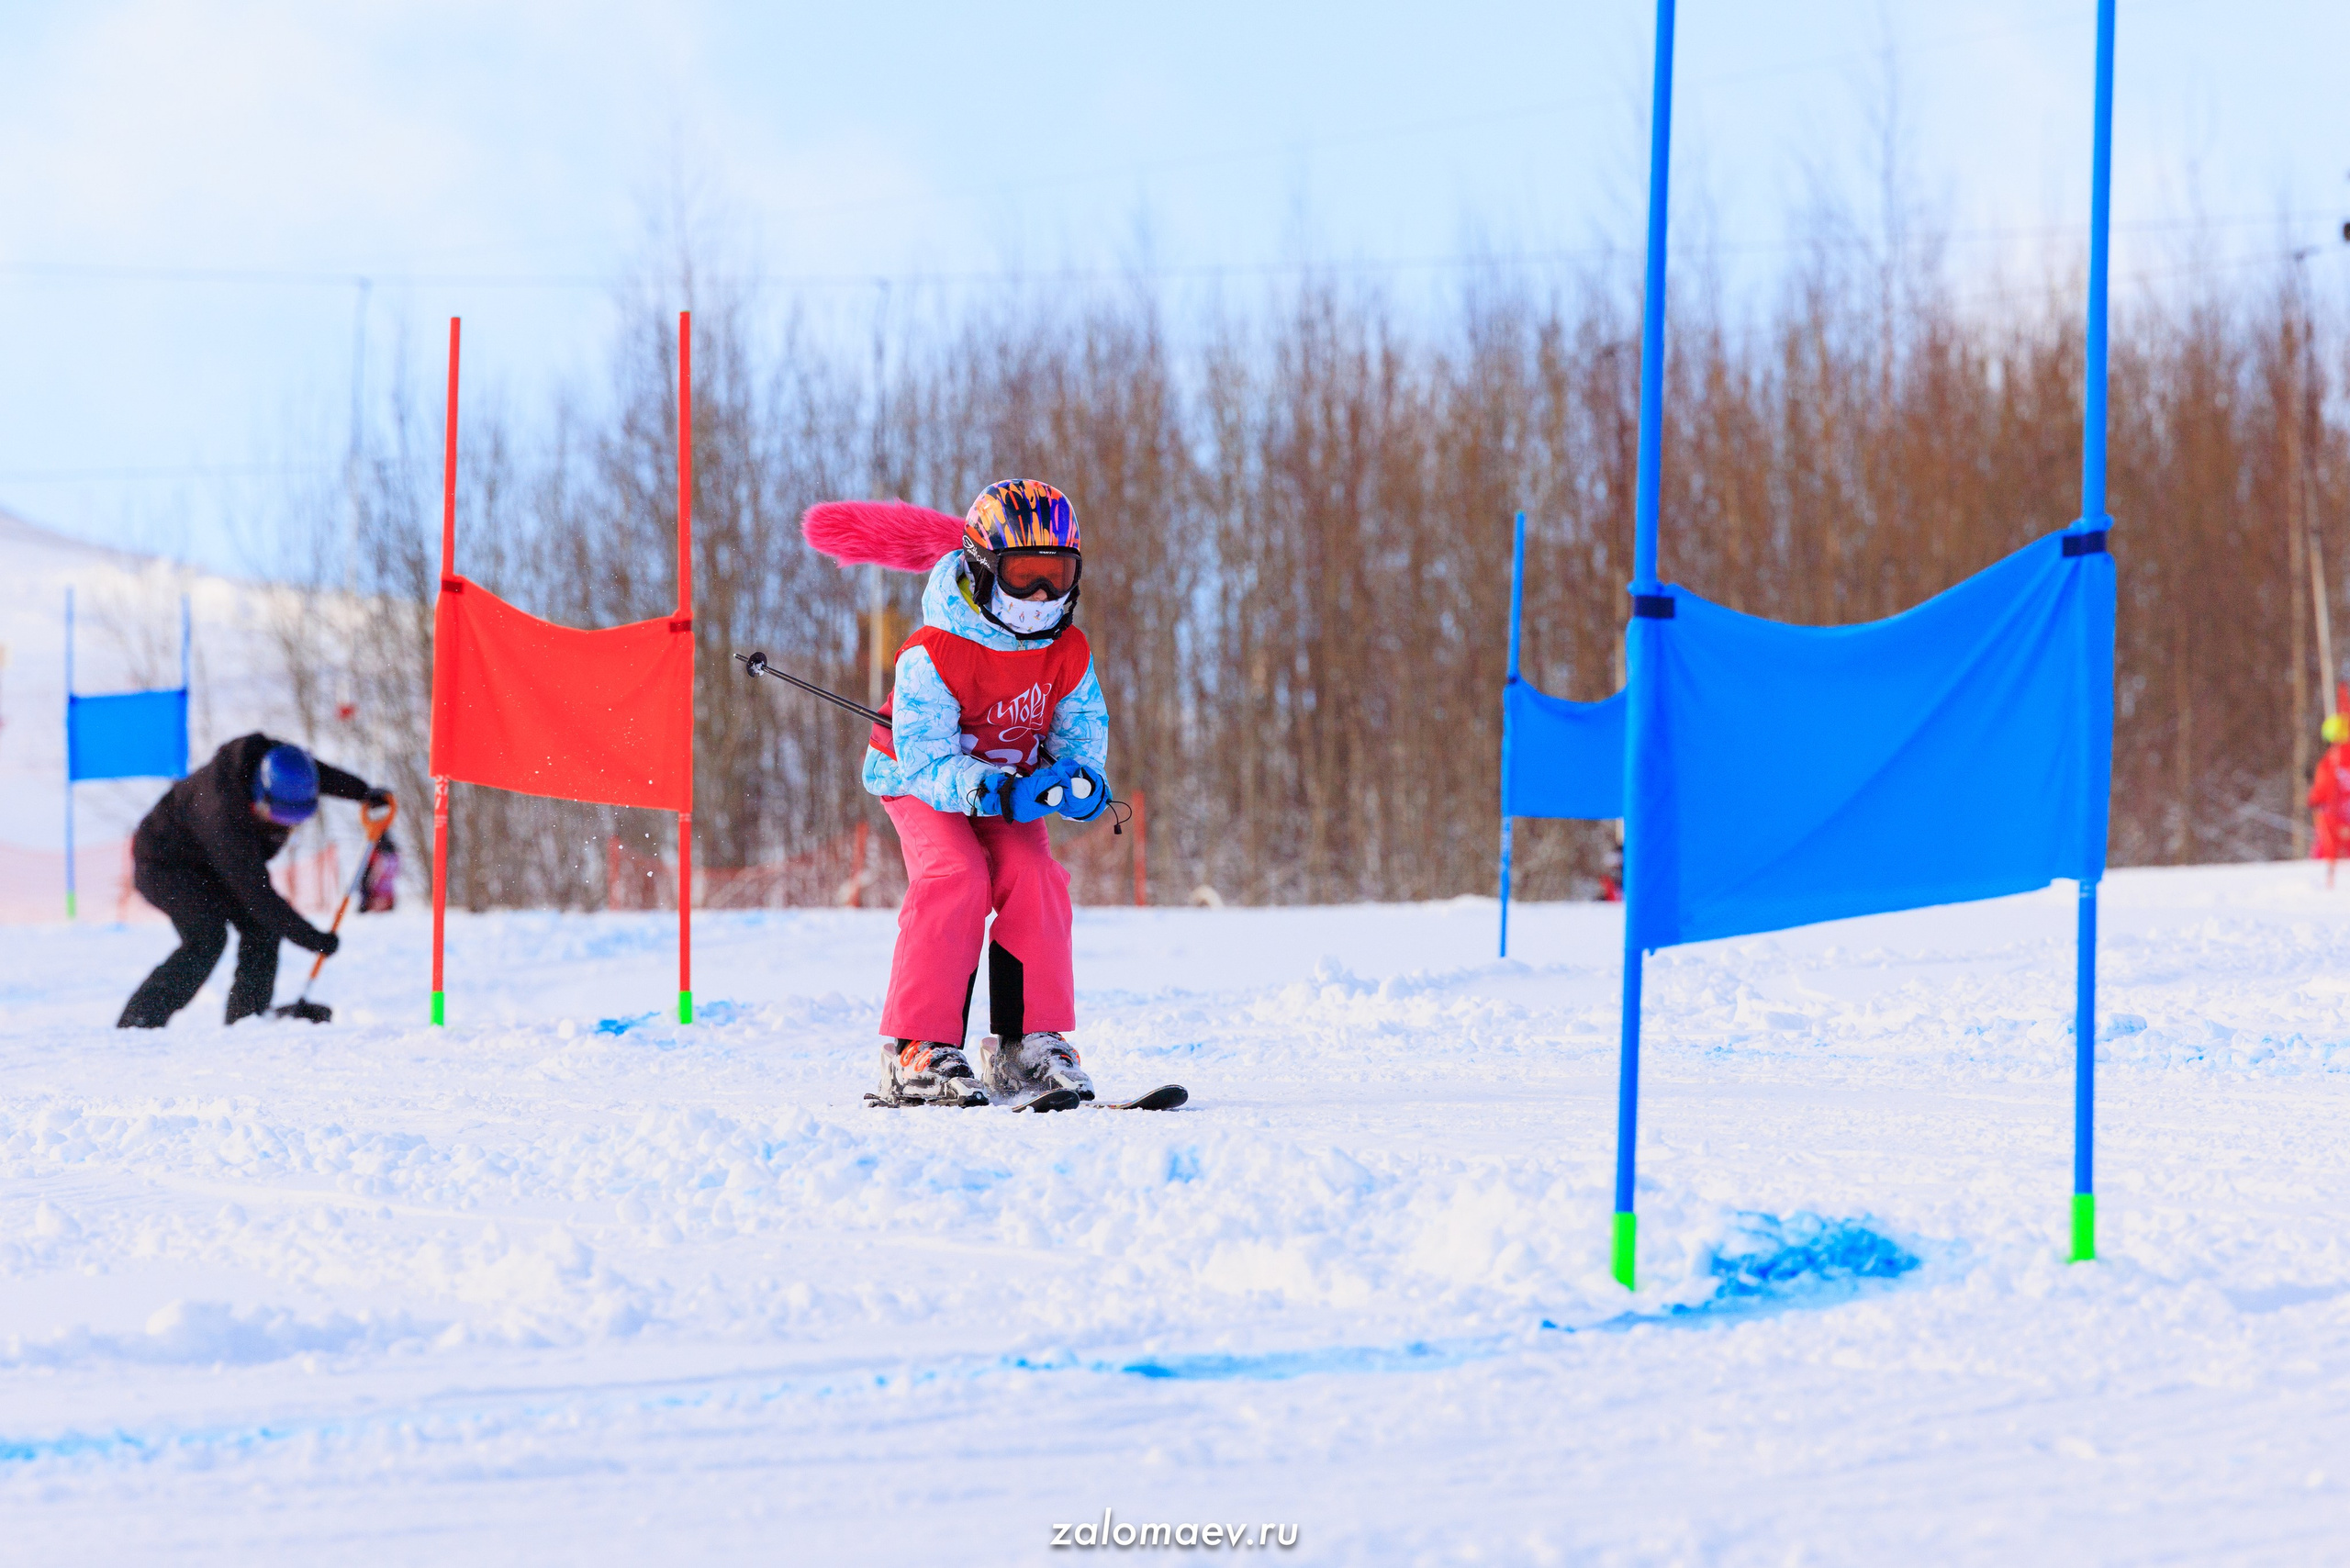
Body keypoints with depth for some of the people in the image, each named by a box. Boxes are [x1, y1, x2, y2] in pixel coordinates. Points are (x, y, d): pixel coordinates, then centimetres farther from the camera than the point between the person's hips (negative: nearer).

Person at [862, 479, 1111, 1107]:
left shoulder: (1069, 652, -12)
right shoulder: (934, 655, -31)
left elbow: (1081, 724, -1)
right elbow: (926, 756, -34)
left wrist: (1079, 775, -25)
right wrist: (987, 791, -51)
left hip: (1008, 779, 5)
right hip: (918, 775, -5)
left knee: (1034, 877, -18)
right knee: (956, 877, -28)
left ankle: (1029, 1044, -8)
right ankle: (917, 1051, -25)